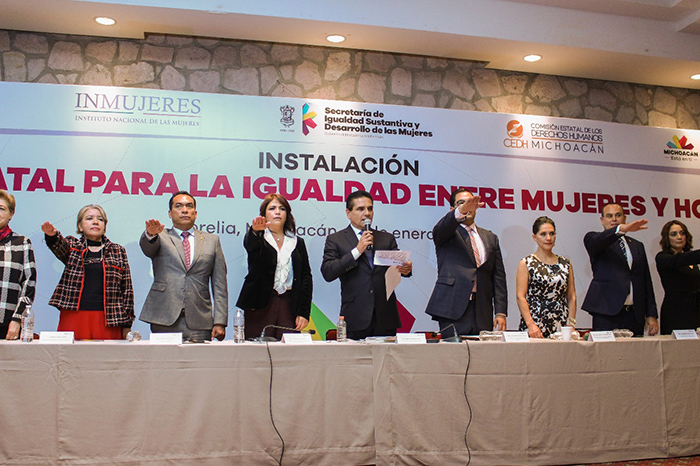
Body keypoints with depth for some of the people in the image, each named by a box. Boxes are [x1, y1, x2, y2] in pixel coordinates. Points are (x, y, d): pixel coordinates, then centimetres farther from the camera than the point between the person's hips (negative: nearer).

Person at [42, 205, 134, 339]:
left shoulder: (118, 251, 12)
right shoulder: (72, 246, 13)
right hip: (73, 317, 0)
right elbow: (59, 245, -11)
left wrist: (126, 324, 4)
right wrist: (52, 235, -35)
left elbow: (127, 289, 9)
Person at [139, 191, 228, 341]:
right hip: (164, 320, -1)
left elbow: (219, 285, 9)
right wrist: (151, 234, -35)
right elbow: (147, 248, -11)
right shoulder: (161, 237, 13)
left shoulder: (212, 240, 14)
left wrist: (220, 322, 1)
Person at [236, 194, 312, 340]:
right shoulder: (258, 239, 8)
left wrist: (304, 312, 1)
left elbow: (306, 277, 10)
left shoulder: (297, 243, 15)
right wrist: (255, 230, -42)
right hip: (259, 307, -2)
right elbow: (249, 244, -18)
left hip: (289, 306, 2)